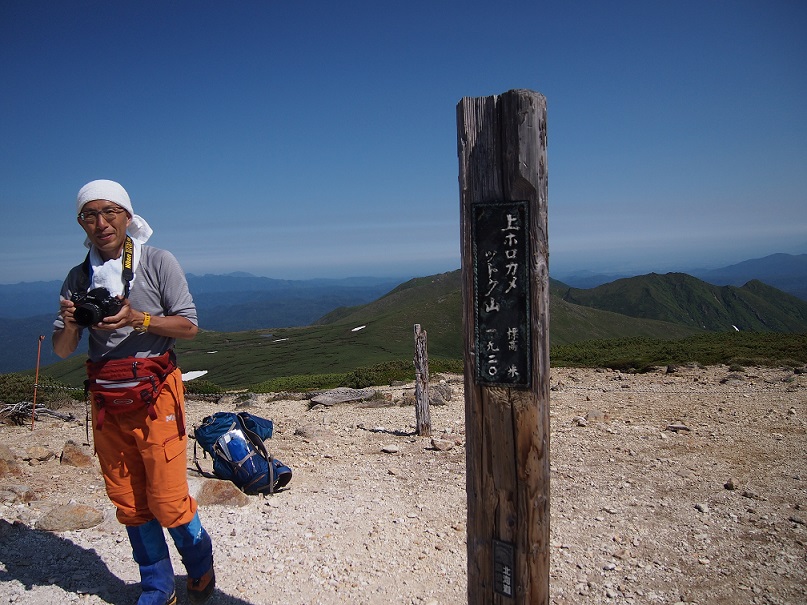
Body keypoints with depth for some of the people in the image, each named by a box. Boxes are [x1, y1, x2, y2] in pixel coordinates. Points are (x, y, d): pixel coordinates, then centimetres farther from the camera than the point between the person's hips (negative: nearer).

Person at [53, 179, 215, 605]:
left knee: (167, 500, -3)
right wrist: (69, 324, -15)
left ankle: (201, 567, 26)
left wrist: (138, 319, -20)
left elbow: (189, 326, -6)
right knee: (128, 502, 10)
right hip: (105, 402, 4)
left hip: (155, 396, -4)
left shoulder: (158, 262, -5)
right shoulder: (78, 277, 7)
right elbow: (62, 351, 7)